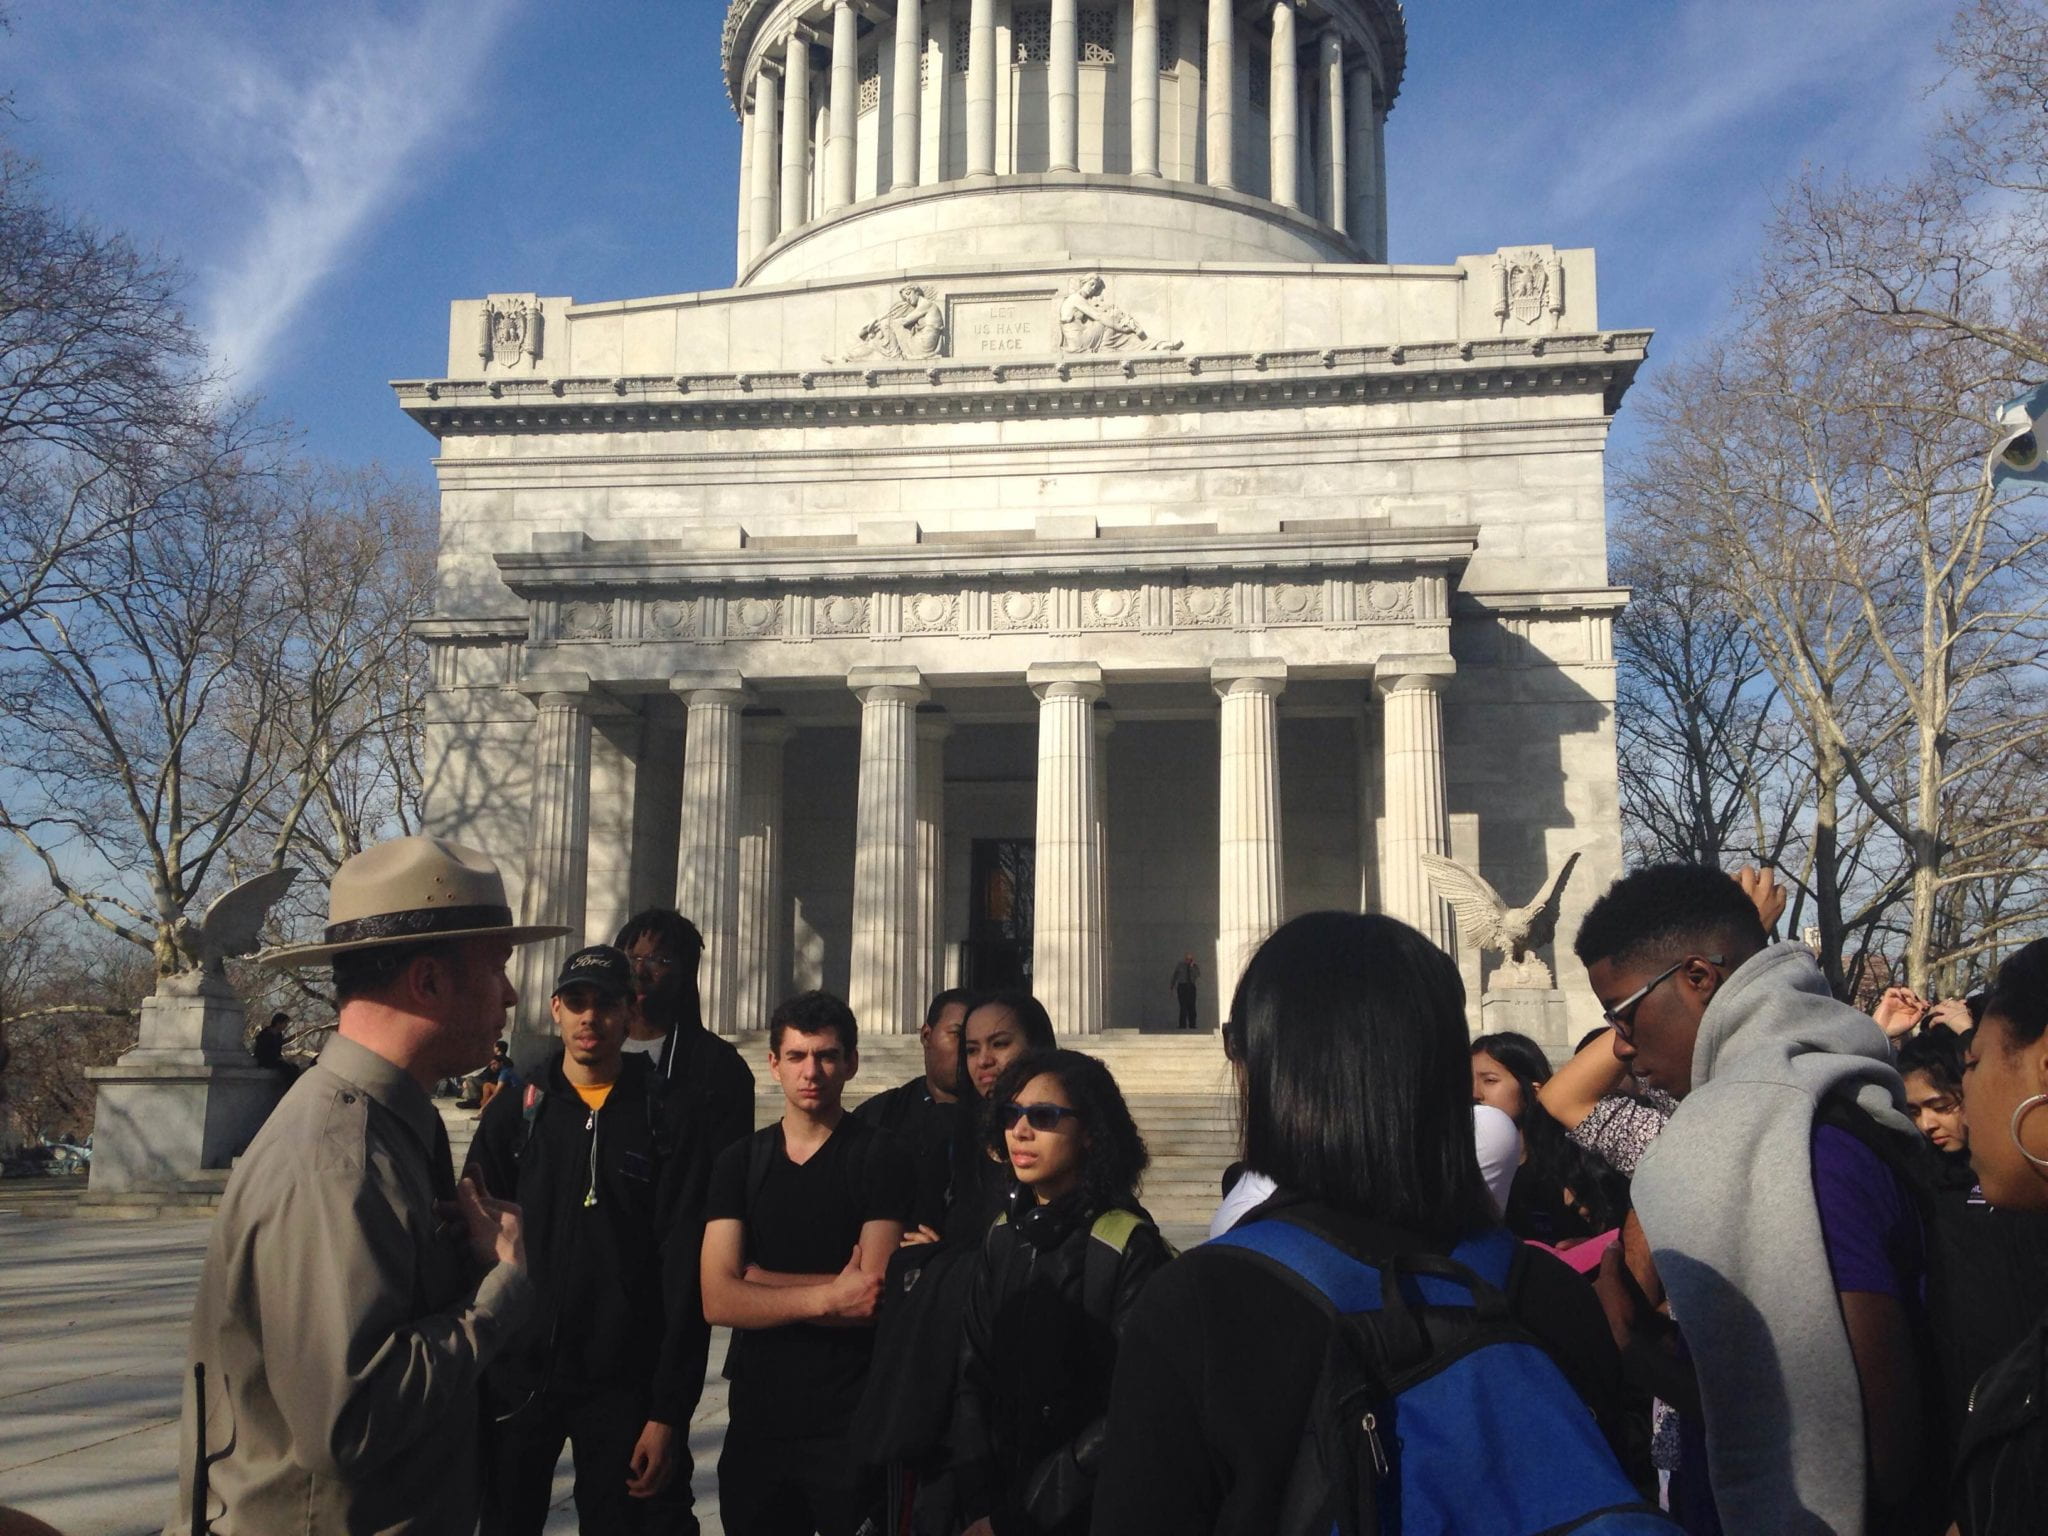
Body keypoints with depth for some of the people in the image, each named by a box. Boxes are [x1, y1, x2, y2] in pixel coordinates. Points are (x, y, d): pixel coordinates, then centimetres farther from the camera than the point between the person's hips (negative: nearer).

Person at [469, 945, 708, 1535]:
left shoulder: (665, 1120, -4)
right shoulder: (514, 1112, 2)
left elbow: (685, 1275, -6)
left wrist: (669, 1410, -9)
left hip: (620, 1386, -1)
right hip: (515, 1377, 2)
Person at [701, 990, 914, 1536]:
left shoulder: (880, 1158, -5)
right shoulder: (739, 1161, 5)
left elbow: (874, 1295, -15)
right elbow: (718, 1300, -6)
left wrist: (758, 1280, -9)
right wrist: (826, 1297, -17)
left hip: (851, 1425, -3)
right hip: (756, 1417, 4)